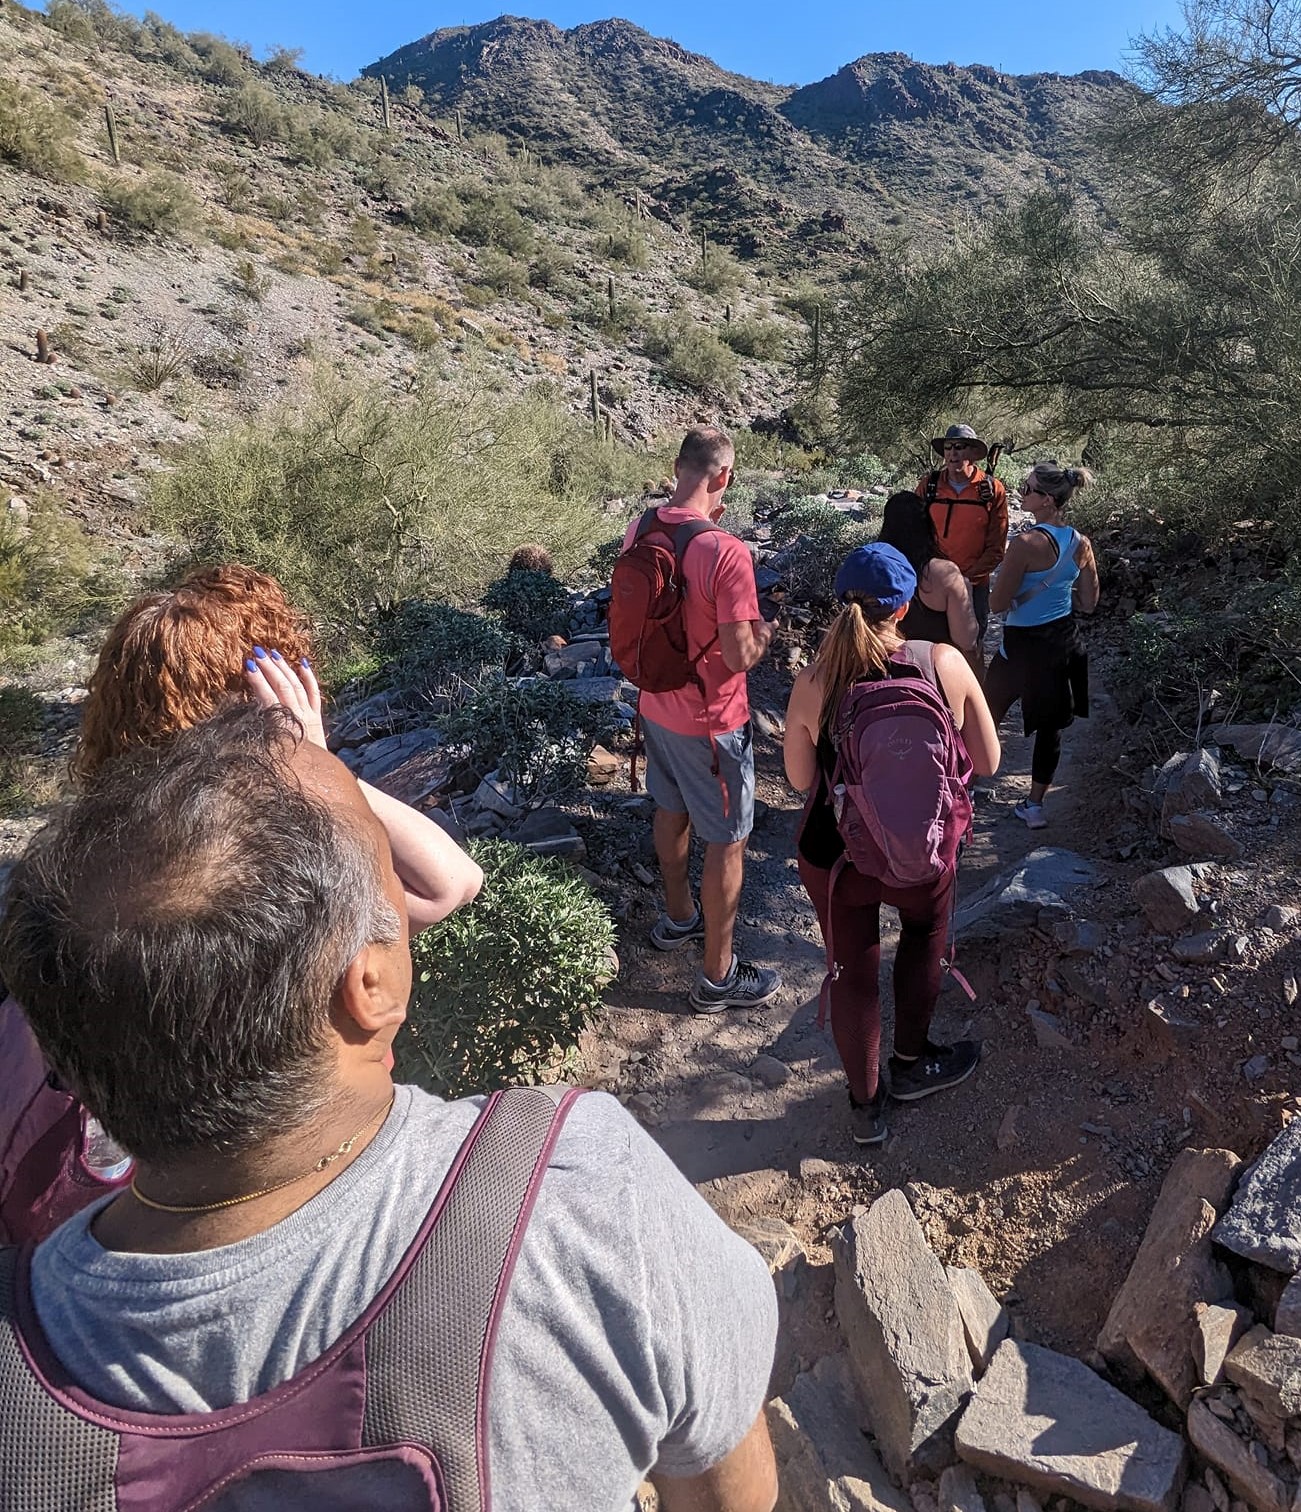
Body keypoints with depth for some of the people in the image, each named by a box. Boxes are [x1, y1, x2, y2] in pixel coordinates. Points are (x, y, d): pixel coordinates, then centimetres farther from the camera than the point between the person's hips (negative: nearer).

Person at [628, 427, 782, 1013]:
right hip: (709, 721, -7)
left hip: (655, 705, 8)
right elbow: (739, 656, -25)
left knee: (672, 812, 26)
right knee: (726, 841, 7)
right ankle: (718, 976, 21)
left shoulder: (639, 531, -5)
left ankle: (678, 917, 49)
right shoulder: (726, 553, -27)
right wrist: (763, 631, -2)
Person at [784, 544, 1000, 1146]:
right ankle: (912, 1064, 49)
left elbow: (800, 778, -4)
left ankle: (866, 1106, 40)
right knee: (925, 935, 31)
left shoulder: (813, 683, -17)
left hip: (835, 855, 0)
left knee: (853, 971, 21)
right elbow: (987, 762, -6)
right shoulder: (945, 663, -17)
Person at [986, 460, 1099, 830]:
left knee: (987, 716, 14)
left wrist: (1019, 590, 4)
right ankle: (1035, 805, 23)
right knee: (1051, 725, 14)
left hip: (1024, 644, -6)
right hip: (1064, 641, 6)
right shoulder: (1081, 544, -1)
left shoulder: (1026, 543, -22)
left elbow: (998, 603, -18)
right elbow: (1088, 603, 7)